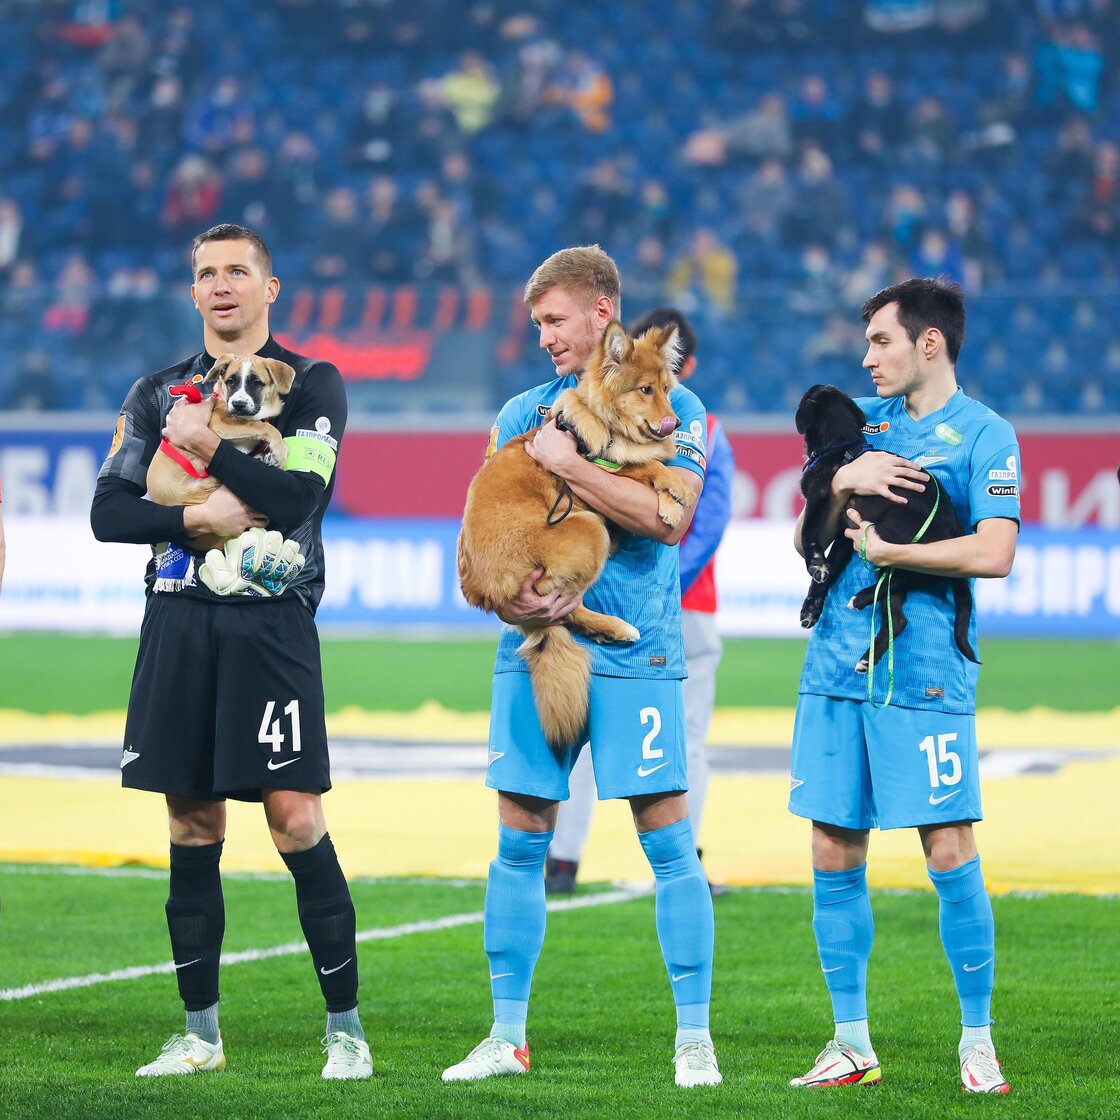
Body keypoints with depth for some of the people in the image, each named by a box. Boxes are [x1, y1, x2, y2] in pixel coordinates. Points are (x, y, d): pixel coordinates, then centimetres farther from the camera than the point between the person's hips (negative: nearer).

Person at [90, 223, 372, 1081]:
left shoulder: (312, 384, 3)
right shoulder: (158, 392, 14)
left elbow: (297, 497, -12)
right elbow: (109, 511, 6)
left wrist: (204, 445, -7)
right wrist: (196, 517, -8)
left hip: (270, 620, -4)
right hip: (178, 622, 4)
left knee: (295, 817, -10)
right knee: (192, 827, 6)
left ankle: (346, 1028, -3)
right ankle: (201, 1034, 13)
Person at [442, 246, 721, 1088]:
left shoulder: (672, 408, 0)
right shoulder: (524, 412, 13)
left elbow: (667, 516, -15)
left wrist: (566, 463, -14)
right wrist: (507, 595, -9)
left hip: (634, 654, -4)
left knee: (668, 838, -5)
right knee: (520, 842, 4)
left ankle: (695, 1036, 1)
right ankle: (507, 1035, 12)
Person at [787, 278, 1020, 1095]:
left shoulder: (985, 434, -3)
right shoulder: (864, 421, 15)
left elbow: (994, 553, -16)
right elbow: (808, 542, 14)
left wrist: (883, 550, -9)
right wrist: (841, 484, -6)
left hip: (927, 677, -6)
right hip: (836, 668, 6)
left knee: (950, 854, -7)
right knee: (834, 857, 5)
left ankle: (978, 1040, 4)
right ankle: (852, 1043, 14)